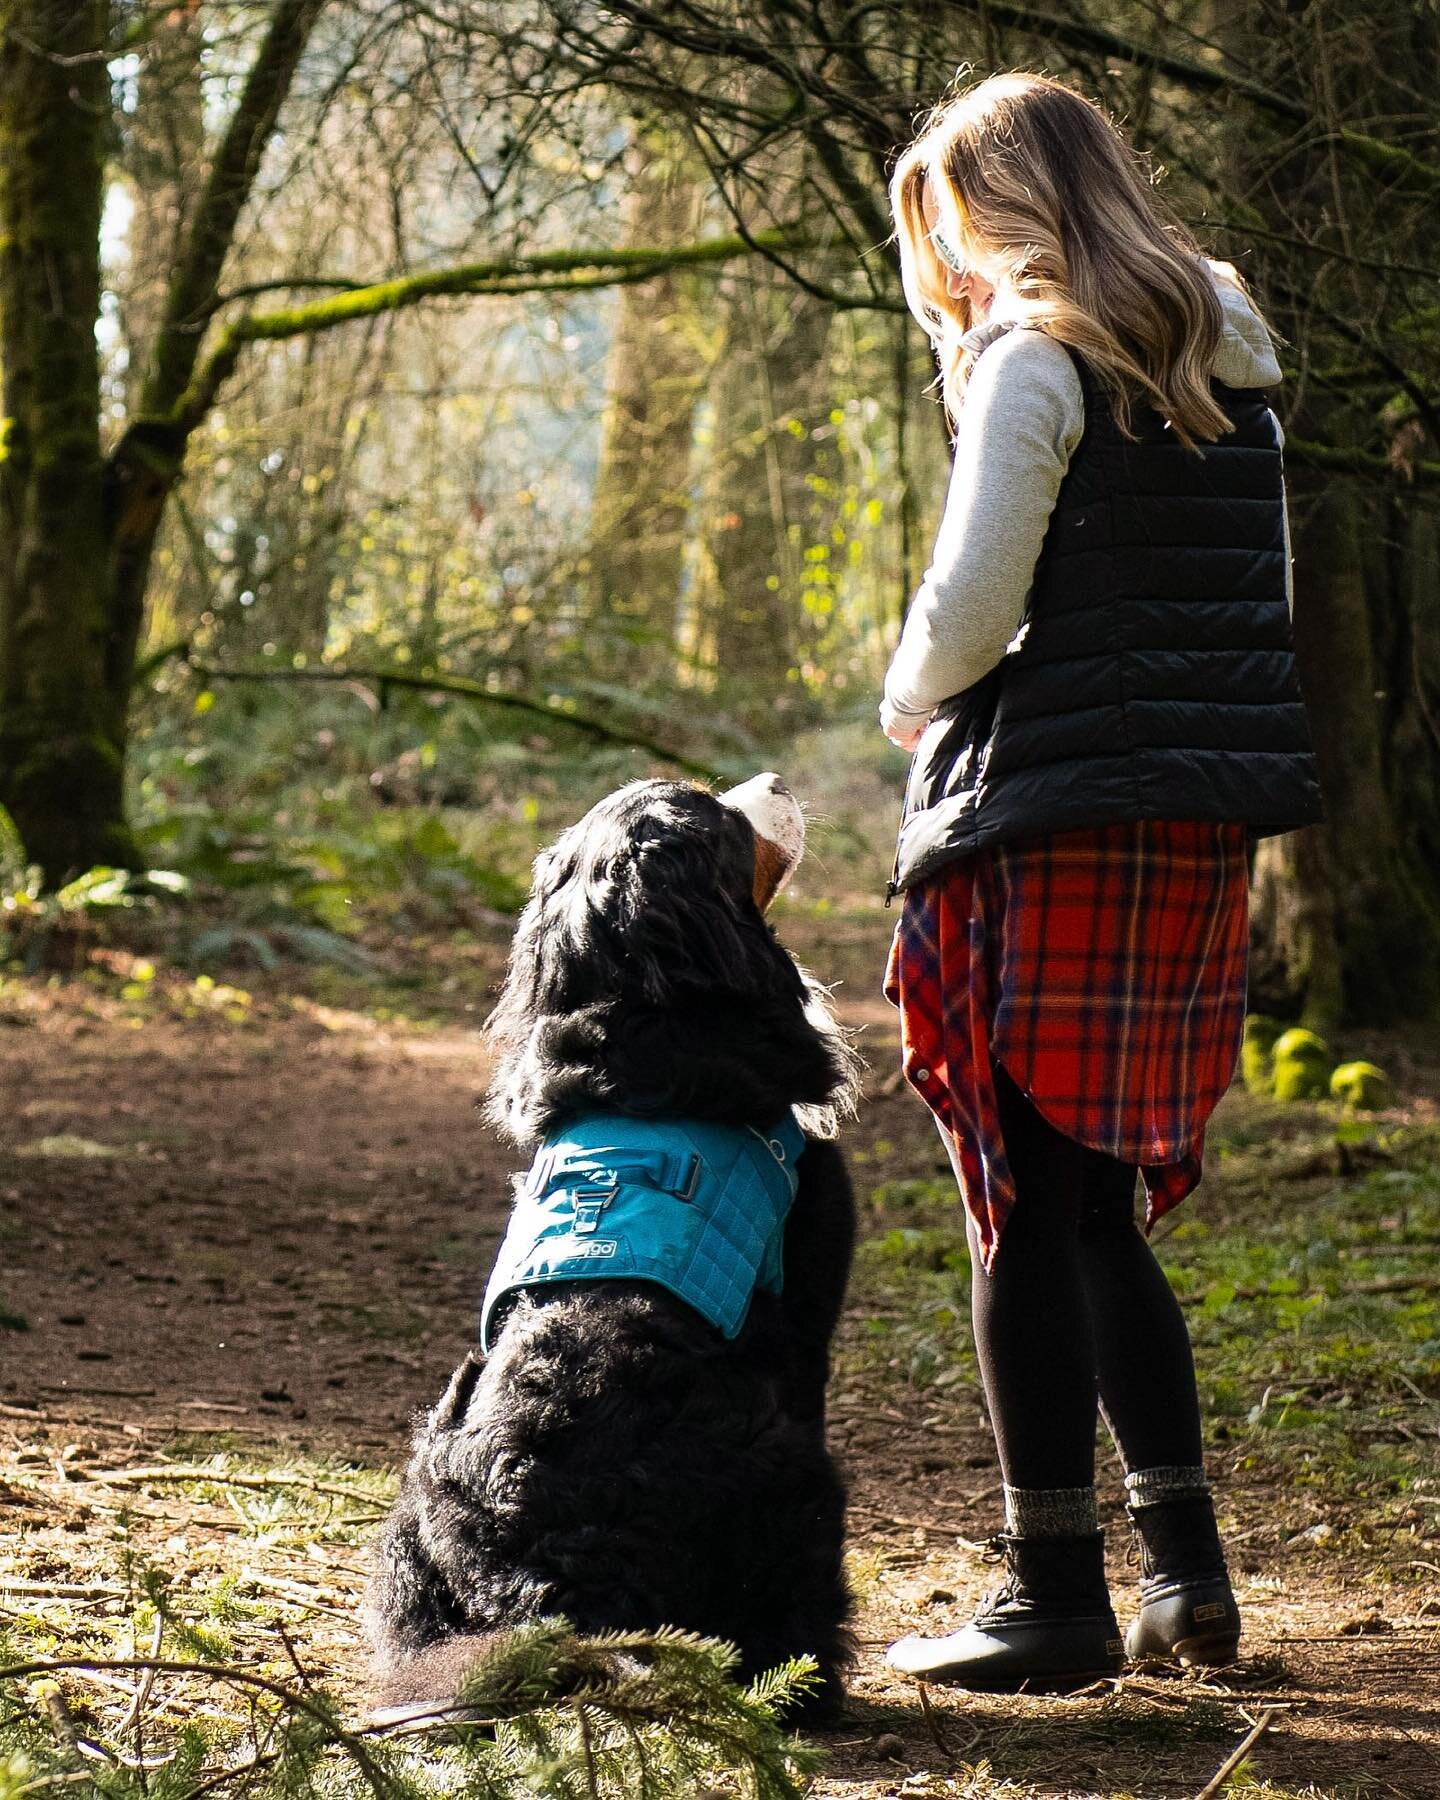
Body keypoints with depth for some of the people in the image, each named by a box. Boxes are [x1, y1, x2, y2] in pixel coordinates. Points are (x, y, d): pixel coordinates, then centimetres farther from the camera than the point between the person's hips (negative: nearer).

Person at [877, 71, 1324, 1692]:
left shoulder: (1035, 360, -9)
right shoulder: (1230, 371, 15)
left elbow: (972, 602, -14)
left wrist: (910, 700, 6)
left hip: (1058, 823, -8)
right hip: (1205, 827, 8)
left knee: (1028, 1207, -2)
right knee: (1098, 1210, 16)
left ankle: (1056, 1591, -1)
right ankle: (1185, 1567, 15)